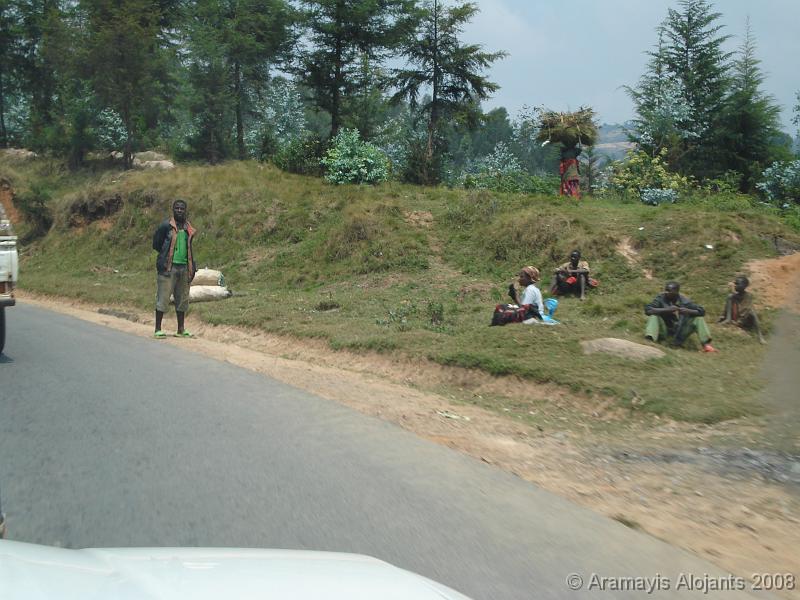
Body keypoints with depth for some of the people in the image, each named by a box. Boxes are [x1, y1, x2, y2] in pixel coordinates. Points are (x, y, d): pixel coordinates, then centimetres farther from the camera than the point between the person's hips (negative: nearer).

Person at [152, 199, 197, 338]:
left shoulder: (189, 229, 12)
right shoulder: (166, 226, -5)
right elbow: (156, 244, 0)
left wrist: (192, 267, 14)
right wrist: (166, 255, 2)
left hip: (184, 267, 6)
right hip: (168, 267, -6)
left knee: (182, 300, 11)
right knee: (163, 298, -3)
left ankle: (181, 329, 19)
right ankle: (158, 329, 4)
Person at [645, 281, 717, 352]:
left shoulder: (684, 301, -8)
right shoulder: (661, 298, -12)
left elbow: (701, 311, -8)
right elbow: (647, 310, -25)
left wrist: (688, 311, -28)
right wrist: (667, 310, -34)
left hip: (680, 332, 2)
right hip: (664, 331, -2)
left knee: (698, 318, -12)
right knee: (653, 315, -25)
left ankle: (706, 344, -18)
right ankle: (649, 340, -46)